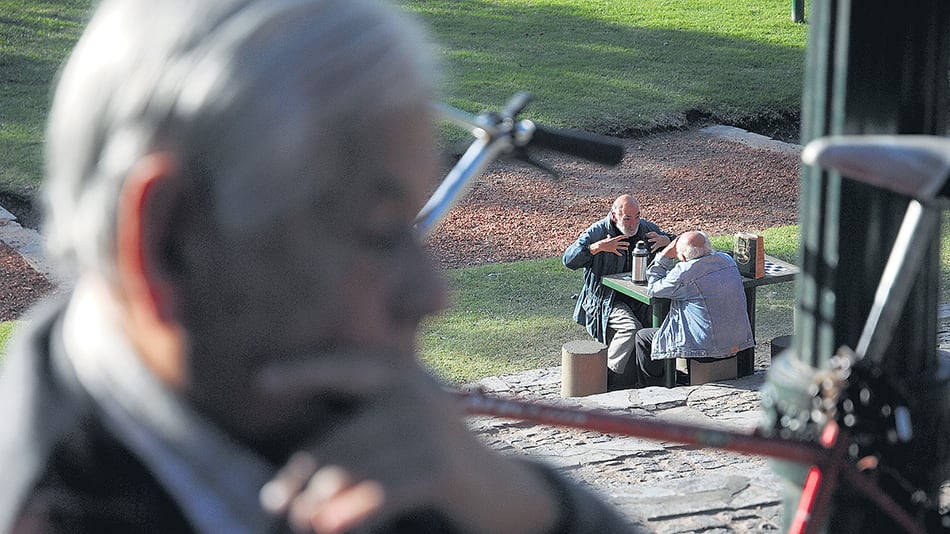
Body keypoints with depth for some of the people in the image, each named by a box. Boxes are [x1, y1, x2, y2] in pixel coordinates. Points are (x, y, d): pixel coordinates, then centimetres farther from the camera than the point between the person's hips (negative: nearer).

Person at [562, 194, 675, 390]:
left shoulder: (646, 229, 7)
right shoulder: (597, 232, -7)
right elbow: (568, 260, -16)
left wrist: (665, 241, -4)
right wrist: (598, 247, -28)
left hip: (639, 298, 5)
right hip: (606, 299, -5)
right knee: (631, 328, -32)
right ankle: (606, 376, -17)